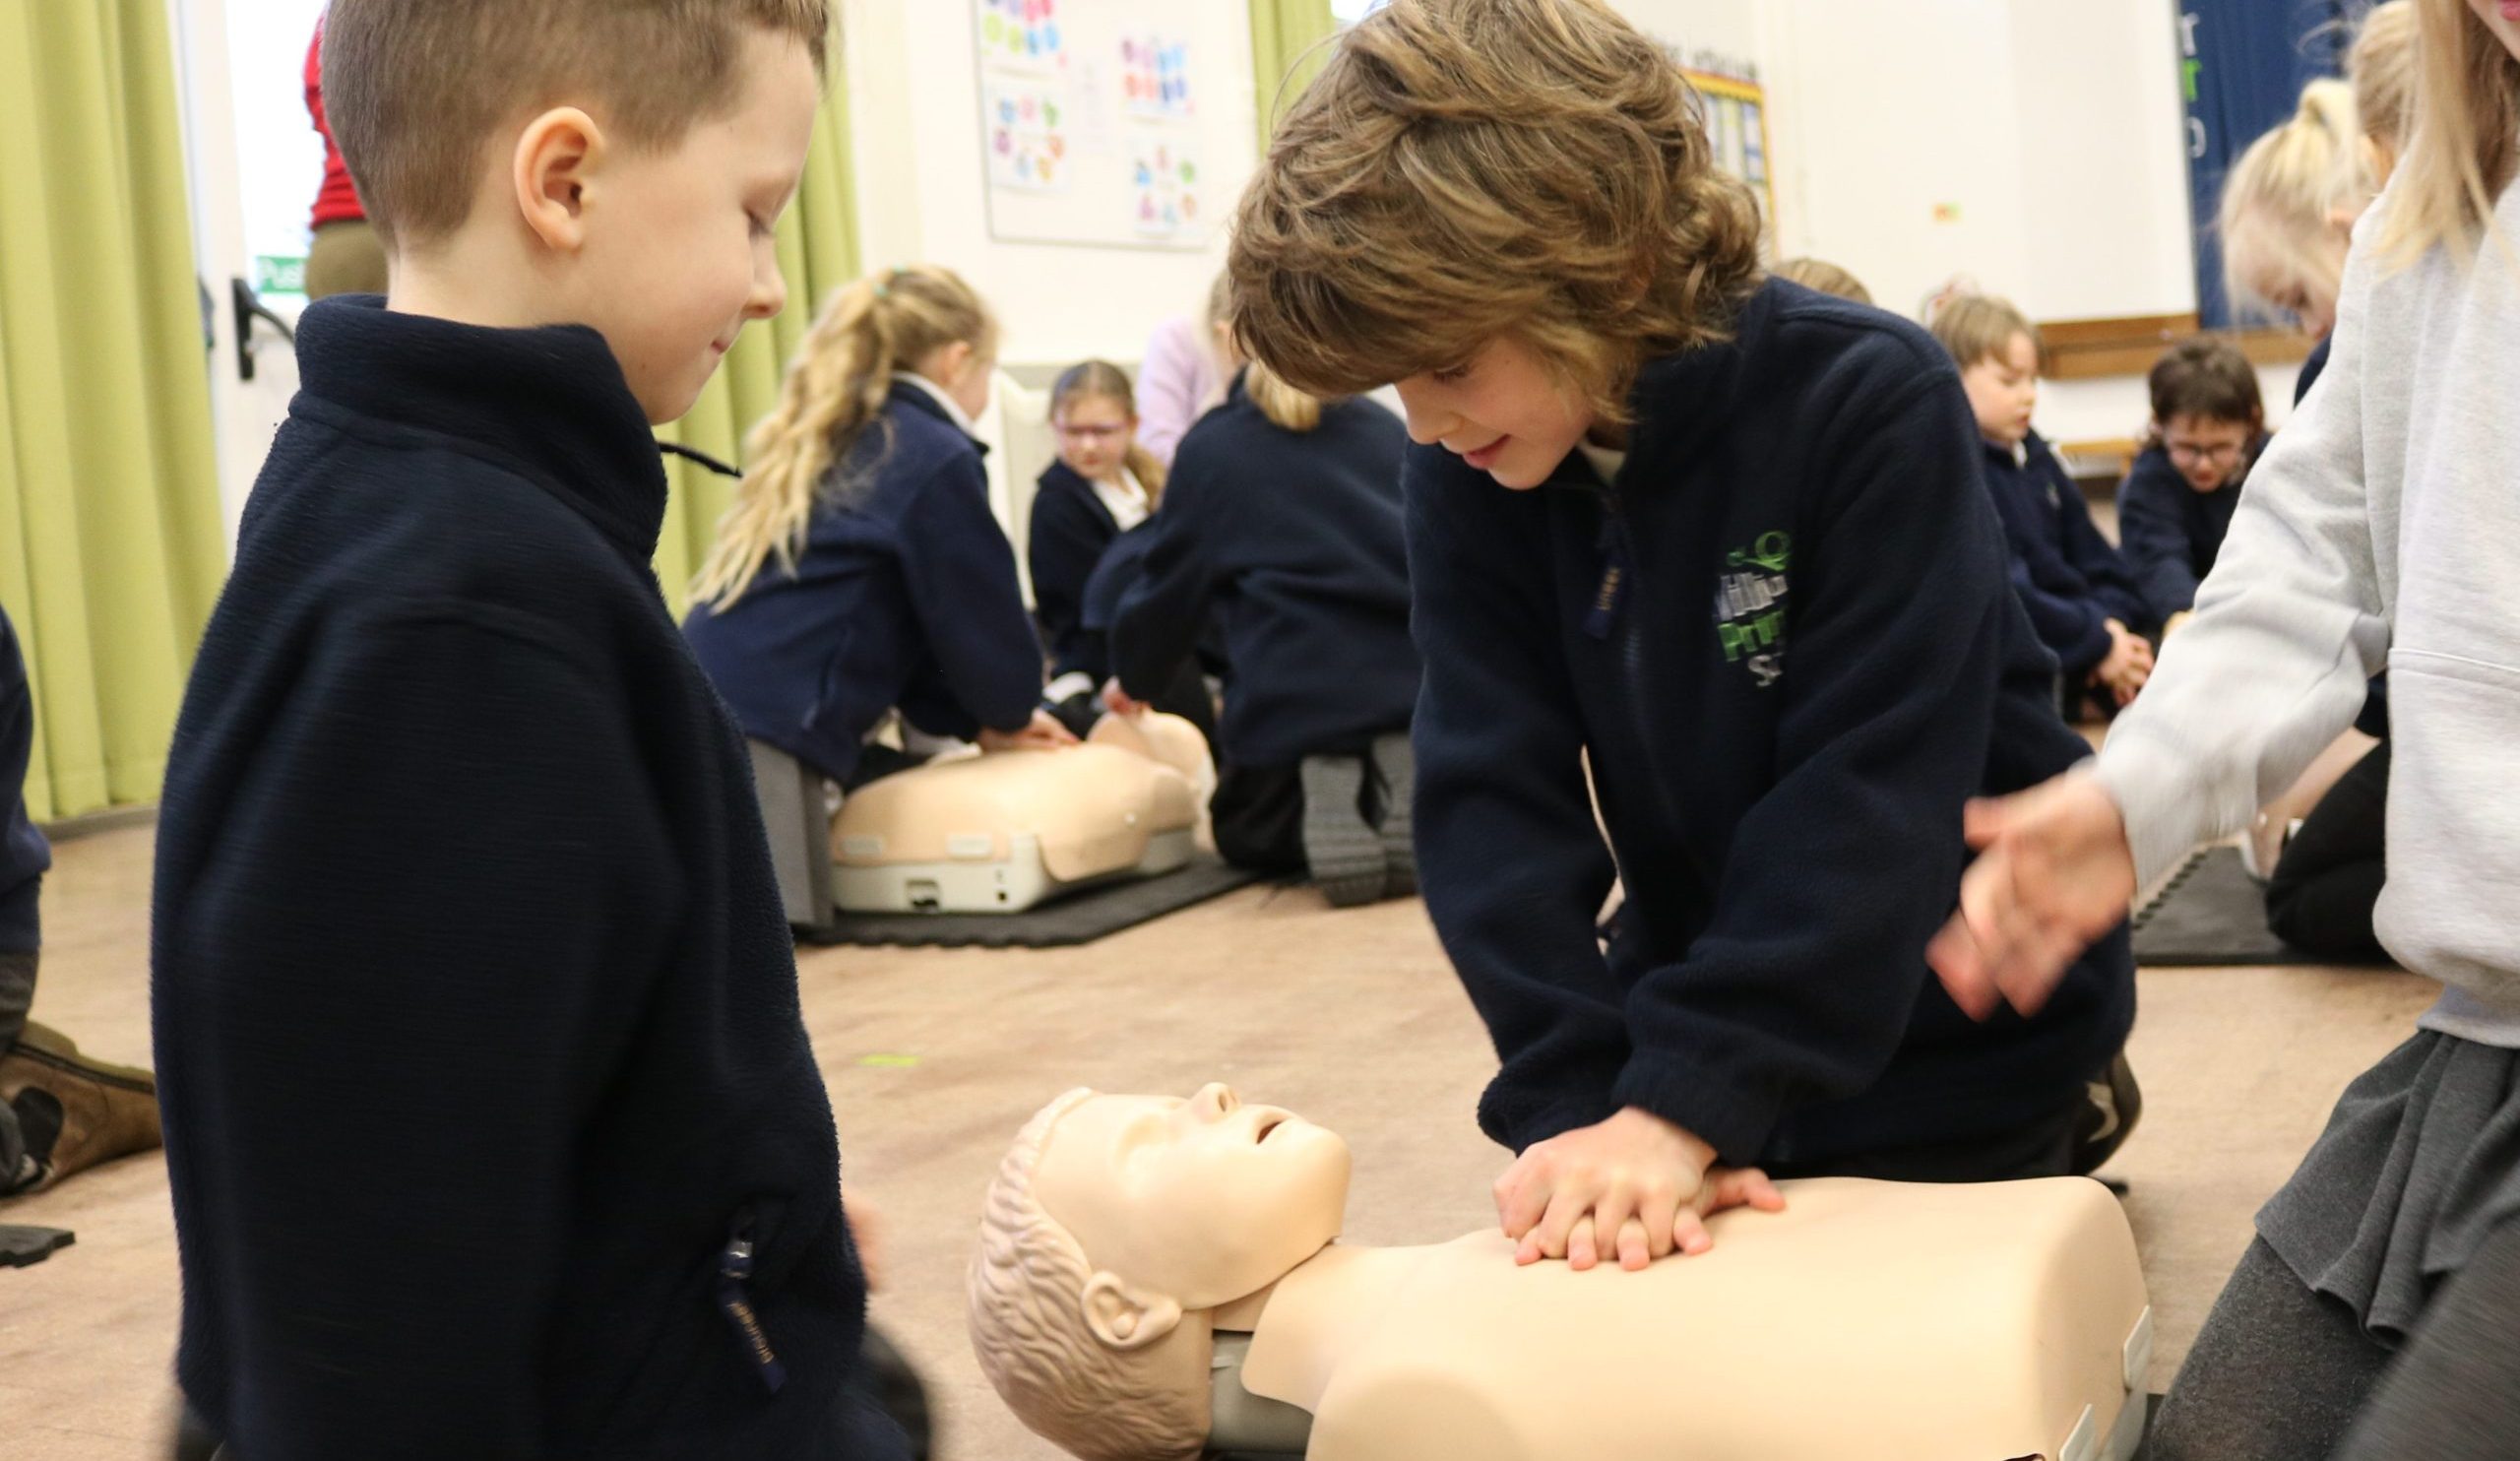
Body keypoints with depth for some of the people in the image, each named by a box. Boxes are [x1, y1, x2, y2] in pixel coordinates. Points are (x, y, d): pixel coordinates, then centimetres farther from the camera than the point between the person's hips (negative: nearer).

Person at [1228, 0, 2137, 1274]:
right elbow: (1496, 798, -17)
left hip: (1959, 1023, -4)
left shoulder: (1869, 407, -26)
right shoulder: (1468, 475, -11)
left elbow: (1867, 796, -30)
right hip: (1716, 1004, 5)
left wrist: (1683, 1100, -36)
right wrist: (1576, 1101, -30)